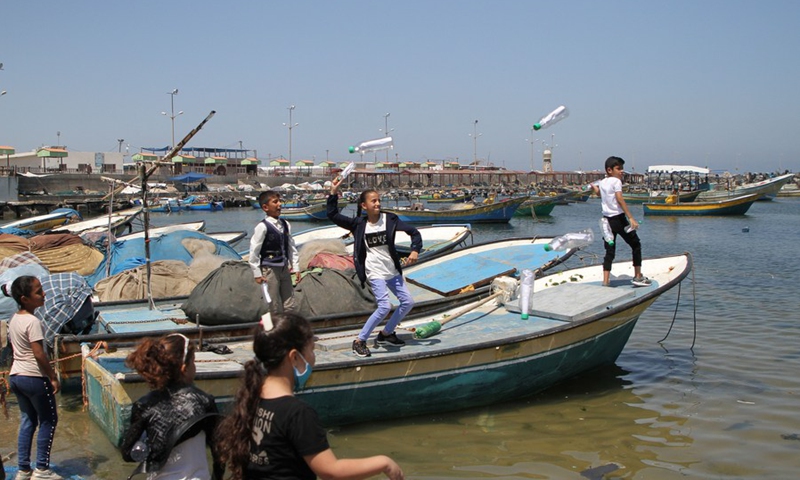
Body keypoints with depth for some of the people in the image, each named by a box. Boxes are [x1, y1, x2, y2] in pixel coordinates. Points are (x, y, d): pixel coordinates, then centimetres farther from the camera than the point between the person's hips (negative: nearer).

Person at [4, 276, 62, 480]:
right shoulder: (33, 321, -19)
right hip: (34, 377, -8)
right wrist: (53, 377, -13)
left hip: (15, 376, 8)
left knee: (27, 420, 15)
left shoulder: (13, 319, 8)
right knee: (48, 420, 5)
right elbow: (39, 354, -20)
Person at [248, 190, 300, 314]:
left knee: (289, 306, 11)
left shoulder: (285, 224, 5)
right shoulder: (262, 227, -14)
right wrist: (257, 273, -10)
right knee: (276, 308, 2)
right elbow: (254, 251, -12)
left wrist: (296, 267, 9)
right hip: (270, 269, -6)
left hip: (284, 268, 6)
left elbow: (291, 247, 12)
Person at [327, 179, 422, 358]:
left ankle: (386, 334, 24)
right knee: (385, 306, -19)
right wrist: (333, 194, -14)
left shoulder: (390, 219, -4)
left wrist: (415, 250, -19)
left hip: (393, 271, 5)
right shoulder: (359, 224, -6)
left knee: (408, 302, 6)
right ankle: (359, 341, -7)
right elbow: (333, 215, -6)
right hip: (375, 273, -5)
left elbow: (414, 232, -4)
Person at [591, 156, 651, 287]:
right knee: (636, 245, 10)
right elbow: (620, 200, -20)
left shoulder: (602, 182, 12)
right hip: (618, 218, -7)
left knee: (609, 251, 9)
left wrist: (594, 187, 56)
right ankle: (638, 277, 13)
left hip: (606, 219, 7)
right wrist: (631, 218, -24)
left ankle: (605, 281, -2)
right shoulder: (616, 181, -9)